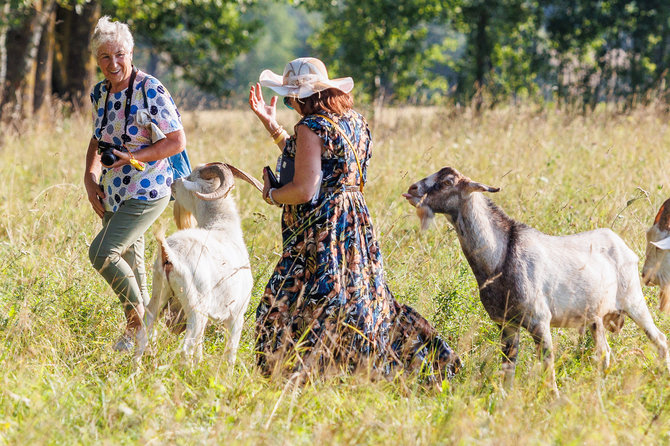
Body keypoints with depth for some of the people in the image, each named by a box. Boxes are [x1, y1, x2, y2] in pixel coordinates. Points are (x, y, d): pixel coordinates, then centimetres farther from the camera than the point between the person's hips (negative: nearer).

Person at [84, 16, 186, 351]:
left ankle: (139, 321, 3)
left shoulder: (150, 91, -17)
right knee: (129, 264, 14)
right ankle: (137, 327, 29)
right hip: (114, 193, 7)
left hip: (146, 192, -7)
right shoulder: (100, 92, 4)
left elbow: (177, 141, -16)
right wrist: (90, 176, 5)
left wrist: (133, 157, -23)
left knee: (101, 253, -15)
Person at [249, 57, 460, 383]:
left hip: (321, 234, -9)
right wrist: (271, 125, 25)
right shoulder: (353, 121, 12)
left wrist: (270, 195, -2)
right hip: (356, 227, 9)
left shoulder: (311, 127, -15)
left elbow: (305, 190, -21)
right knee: (361, 302, 15)